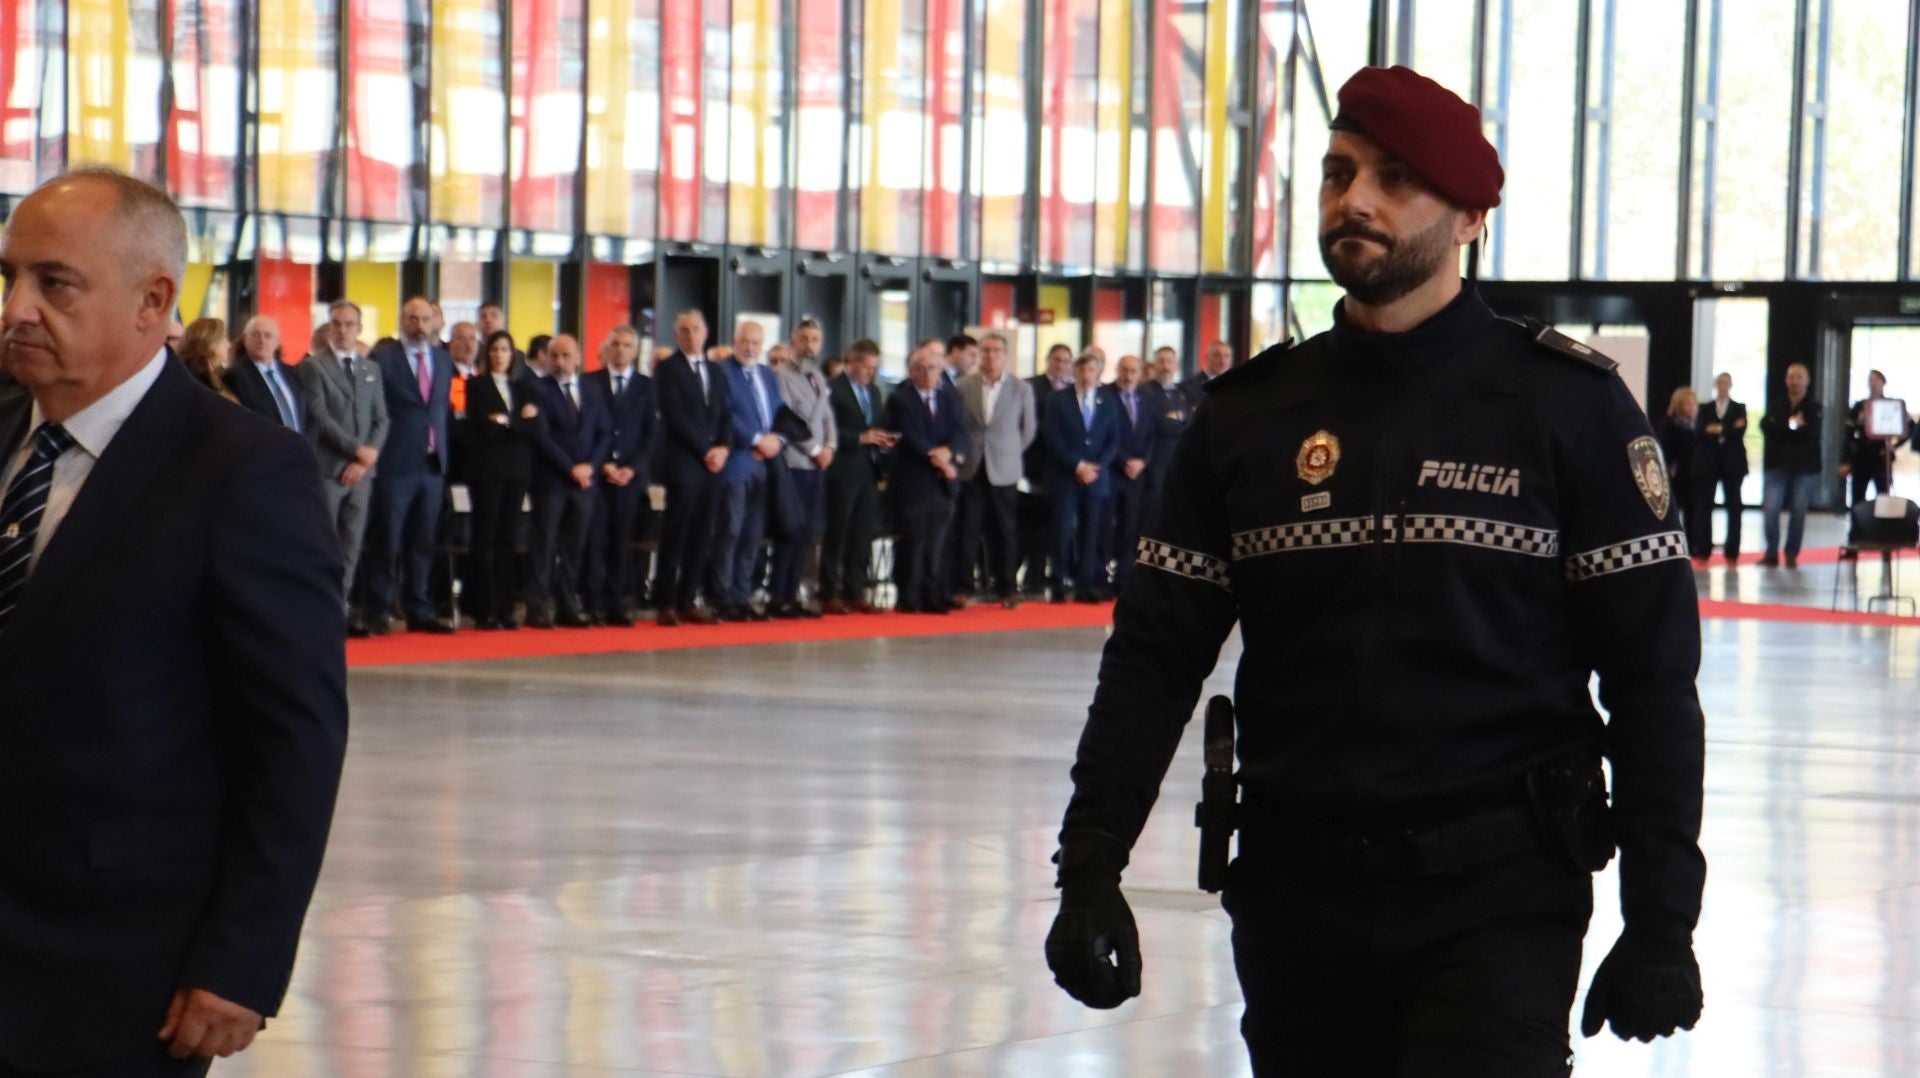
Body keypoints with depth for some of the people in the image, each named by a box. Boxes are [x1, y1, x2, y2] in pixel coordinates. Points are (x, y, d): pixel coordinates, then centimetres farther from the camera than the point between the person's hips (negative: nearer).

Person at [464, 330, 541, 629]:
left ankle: (505, 610, 6)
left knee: (507, 539, 4)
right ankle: (484, 612, -4)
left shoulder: (525, 387, 14)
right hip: (487, 469, -4)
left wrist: (506, 421, -8)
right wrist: (521, 421, -7)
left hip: (517, 470, 4)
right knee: (485, 538, -5)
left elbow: (536, 430, 2)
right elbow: (484, 427, -11)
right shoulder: (476, 386, 2)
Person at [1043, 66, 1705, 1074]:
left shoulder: (1567, 404, -2)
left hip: (1500, 900, -3)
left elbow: (1652, 676, -2)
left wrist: (1660, 927, -6)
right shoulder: (1248, 414, 7)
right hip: (1295, 896, 4)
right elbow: (1154, 654, 7)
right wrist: (1089, 866, -4)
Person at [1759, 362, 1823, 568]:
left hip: (1805, 467, -1)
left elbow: (1812, 432, -12)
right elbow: (1766, 427, -5)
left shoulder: (1814, 408, 4)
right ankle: (1772, 553, 1)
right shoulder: (1775, 406, 12)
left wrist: (1782, 430, -12)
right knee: (1770, 509, -8)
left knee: (1798, 511, 0)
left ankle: (1792, 555, 10)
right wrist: (1792, 425, -15)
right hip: (1777, 464, 1)